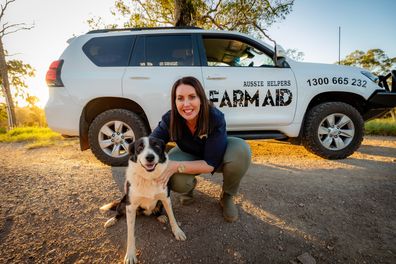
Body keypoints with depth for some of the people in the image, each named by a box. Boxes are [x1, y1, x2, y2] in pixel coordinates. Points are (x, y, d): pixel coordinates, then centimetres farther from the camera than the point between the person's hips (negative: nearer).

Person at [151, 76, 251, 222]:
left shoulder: (215, 117, -33)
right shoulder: (170, 120, -26)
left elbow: (211, 164, -32)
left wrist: (176, 166, -42)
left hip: (216, 156, 0)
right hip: (189, 156, 1)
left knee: (241, 149, -33)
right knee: (176, 180, -33)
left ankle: (227, 196, -5)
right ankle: (190, 184, 8)